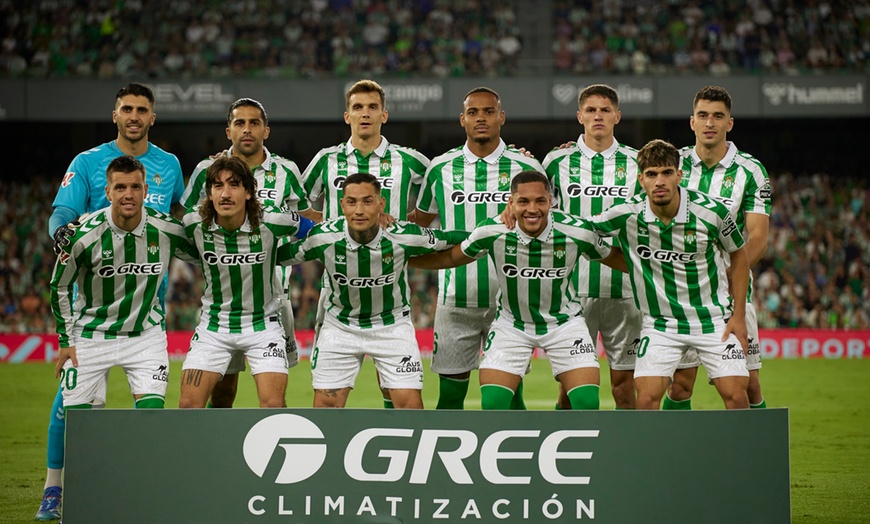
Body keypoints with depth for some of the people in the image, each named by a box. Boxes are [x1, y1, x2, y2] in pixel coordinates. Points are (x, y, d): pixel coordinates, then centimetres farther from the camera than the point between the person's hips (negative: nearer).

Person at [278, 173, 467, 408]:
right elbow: (278, 256, -6)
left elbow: (457, 239, -9)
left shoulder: (404, 236, -24)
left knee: (410, 404, -8)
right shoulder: (323, 237, -22)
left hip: (392, 325, -1)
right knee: (326, 405, -1)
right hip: (340, 325, 1)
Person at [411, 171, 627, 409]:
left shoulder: (577, 232, -21)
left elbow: (615, 259, -1)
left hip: (563, 322, 0)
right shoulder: (492, 232, -21)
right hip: (511, 324, 0)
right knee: (492, 405, -11)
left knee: (587, 403, -13)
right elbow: (450, 258, -3)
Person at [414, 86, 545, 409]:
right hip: (456, 299, 1)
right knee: (450, 394, 3)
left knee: (510, 395, 1)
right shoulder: (441, 168, 5)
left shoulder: (526, 168, 2)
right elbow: (420, 221, 20)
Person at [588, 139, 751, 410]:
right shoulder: (625, 215, -14)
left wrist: (739, 315, 0)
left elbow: (738, 255, 3)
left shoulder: (711, 211, -14)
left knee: (735, 395, -9)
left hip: (714, 319, 0)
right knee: (647, 398, -14)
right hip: (659, 323, 0)